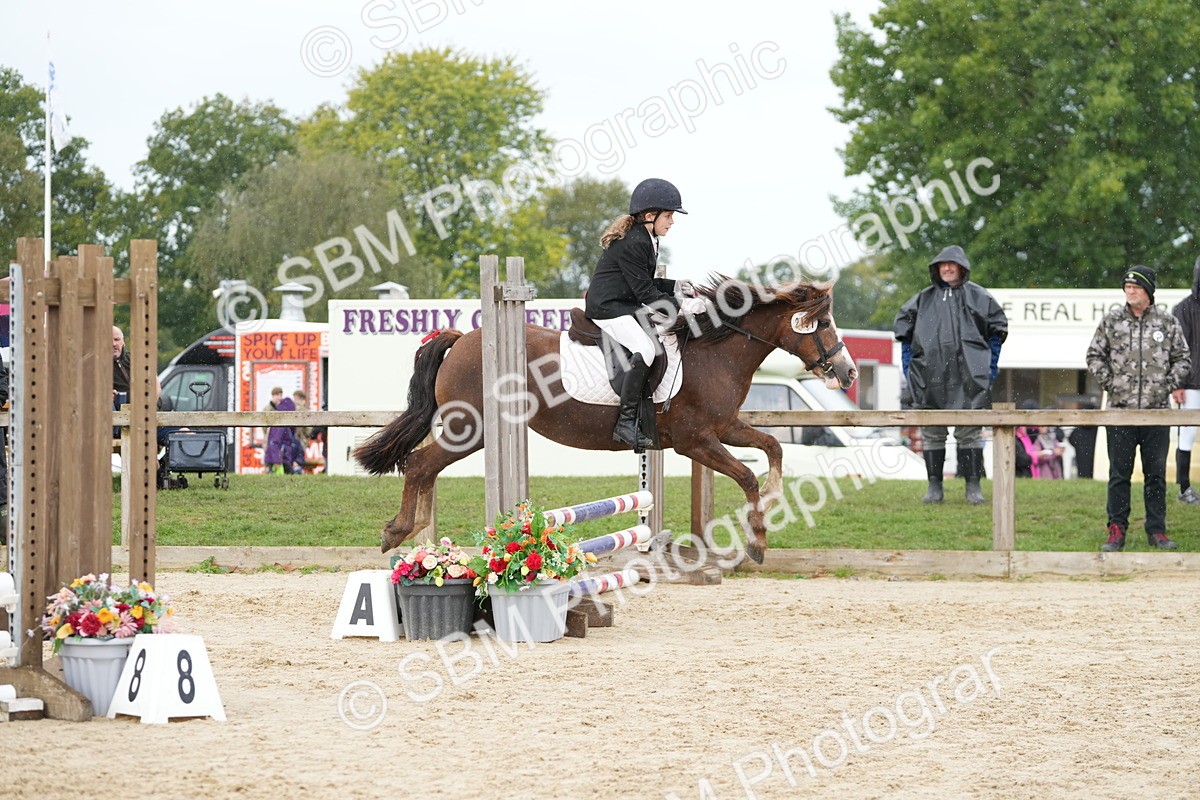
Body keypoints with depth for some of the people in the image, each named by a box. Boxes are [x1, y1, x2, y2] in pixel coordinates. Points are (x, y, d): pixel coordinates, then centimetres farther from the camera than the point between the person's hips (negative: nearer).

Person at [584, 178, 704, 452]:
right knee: (645, 349, -27)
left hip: (626, 305, 11)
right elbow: (646, 293, -20)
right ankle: (626, 423, -24)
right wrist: (680, 305, -20)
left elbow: (645, 284, 22)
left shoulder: (646, 240, 14)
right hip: (607, 307, -11)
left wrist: (675, 286, 9)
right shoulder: (632, 244, -20)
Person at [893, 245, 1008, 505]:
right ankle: (934, 485, 9)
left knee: (969, 432, -3)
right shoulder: (923, 299, 12)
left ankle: (973, 485, 2)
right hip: (930, 378, 2)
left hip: (967, 378, -2)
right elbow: (903, 328, 19)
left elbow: (997, 328, 10)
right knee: (932, 432, 4)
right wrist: (908, 364, 9)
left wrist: (991, 365, 4)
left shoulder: (978, 297, 6)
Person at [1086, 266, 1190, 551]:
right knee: (1119, 472, 1)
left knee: (1156, 473, 5)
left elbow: (1182, 357, 13)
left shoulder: (1168, 323, 6)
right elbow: (1095, 355, 10)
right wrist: (1109, 383, 1)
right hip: (1120, 408, 0)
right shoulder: (1111, 321, 5)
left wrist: (1172, 385, 1)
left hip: (1157, 410, 0)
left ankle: (1157, 530, 12)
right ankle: (1116, 530, 6)